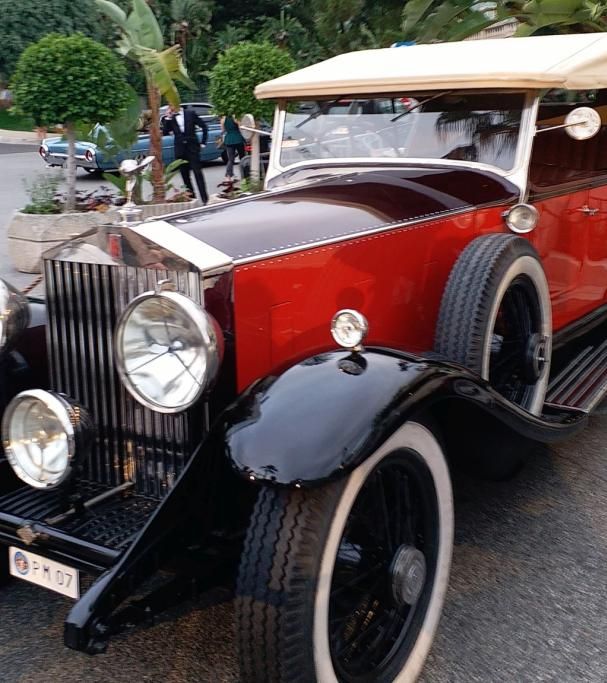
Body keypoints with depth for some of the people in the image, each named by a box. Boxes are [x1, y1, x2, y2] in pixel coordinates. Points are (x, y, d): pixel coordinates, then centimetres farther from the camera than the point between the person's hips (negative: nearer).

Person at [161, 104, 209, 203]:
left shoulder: (190, 113, 1)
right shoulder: (169, 118, 6)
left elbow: (204, 126, 4)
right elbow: (165, 132, -3)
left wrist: (203, 142, 0)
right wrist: (168, 118, -9)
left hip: (192, 147, -3)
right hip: (180, 149, 3)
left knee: (197, 172, -7)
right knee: (185, 175, 4)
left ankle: (204, 198, -5)